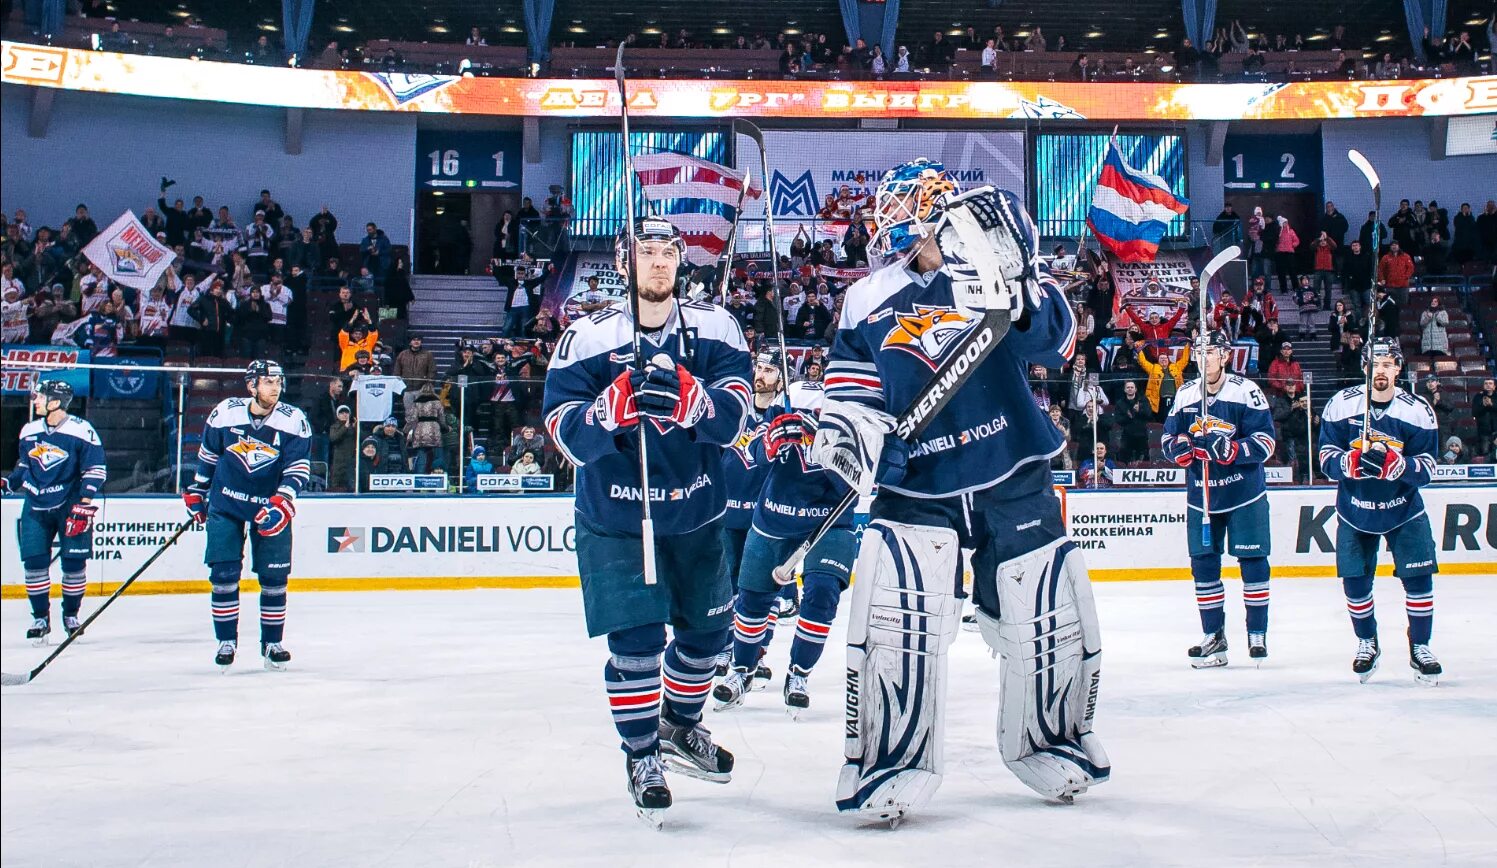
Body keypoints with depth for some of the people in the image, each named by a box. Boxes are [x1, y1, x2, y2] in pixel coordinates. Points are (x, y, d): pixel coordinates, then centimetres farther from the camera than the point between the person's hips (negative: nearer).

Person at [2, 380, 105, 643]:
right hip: (36, 506, 4)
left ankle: (71, 615, 15)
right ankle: (40, 618, 8)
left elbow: (95, 470, -10)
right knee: (34, 562, -3)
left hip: (70, 506, -4)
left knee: (74, 563, -3)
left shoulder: (81, 431, -10)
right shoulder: (29, 431, 8)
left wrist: (84, 506, -15)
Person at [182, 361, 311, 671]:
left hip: (270, 505, 0)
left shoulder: (294, 421, -9)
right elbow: (208, 453, 9)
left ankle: (272, 643, 13)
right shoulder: (225, 412, -7)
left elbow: (299, 467, -9)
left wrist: (282, 502, -22)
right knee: (223, 575, -5)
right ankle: (226, 642, 8)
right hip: (226, 503, 0)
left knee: (274, 577, 0)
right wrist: (196, 491, 14)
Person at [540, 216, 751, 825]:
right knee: (635, 639, -9)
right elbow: (566, 433, -16)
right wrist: (613, 406, -36)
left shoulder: (713, 328, -5)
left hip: (696, 515, 3)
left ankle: (680, 726, 40)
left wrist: (686, 398, -38)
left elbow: (732, 416, -17)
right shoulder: (588, 338, -10)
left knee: (707, 626, 15)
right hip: (614, 518, -3)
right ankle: (642, 755, 10)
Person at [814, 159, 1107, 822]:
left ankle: (1049, 742, 32)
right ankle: (891, 761, -4)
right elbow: (852, 383, 11)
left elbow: (1055, 342, -16)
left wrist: (1014, 285, -34)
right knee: (898, 616, -19)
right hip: (915, 488, 0)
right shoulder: (869, 302, 5)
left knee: (1049, 619, 7)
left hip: (1014, 481, 0)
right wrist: (844, 429, -9)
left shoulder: (998, 269, -1)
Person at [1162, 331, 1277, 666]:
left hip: (1244, 493, -4)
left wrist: (1233, 449, -28)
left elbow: (1265, 441, -12)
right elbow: (1168, 436, 12)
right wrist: (1178, 446, -11)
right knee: (1203, 564, 4)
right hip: (1201, 496, 4)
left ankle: (1257, 633, 9)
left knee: (1253, 562, -1)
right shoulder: (1185, 394, 5)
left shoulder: (1246, 391, -10)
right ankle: (1214, 636, 12)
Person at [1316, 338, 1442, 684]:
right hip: (1355, 510, 1)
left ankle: (1420, 648, 11)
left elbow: (1426, 469, -14)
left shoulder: (1418, 410, -10)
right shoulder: (1341, 404, -9)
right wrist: (1353, 461, -31)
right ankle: (1367, 643, 25)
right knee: (1355, 581, 1)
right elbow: (1326, 458, -10)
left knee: (1418, 577, -6)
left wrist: (1393, 463, -33)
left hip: (1403, 509, 0)